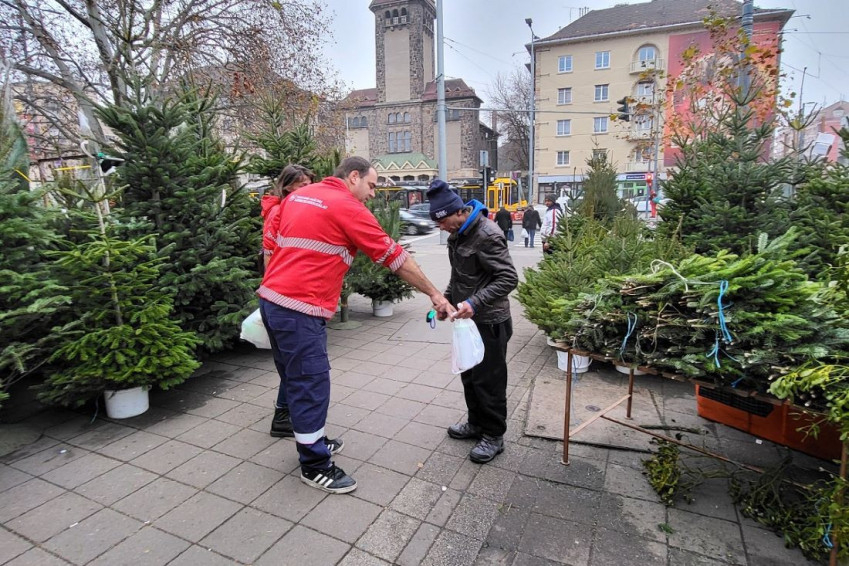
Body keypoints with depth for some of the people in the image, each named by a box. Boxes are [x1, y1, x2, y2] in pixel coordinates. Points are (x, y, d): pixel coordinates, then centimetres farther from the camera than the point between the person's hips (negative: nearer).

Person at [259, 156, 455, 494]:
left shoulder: (297, 196, 15)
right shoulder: (348, 208, -9)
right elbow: (396, 258, -6)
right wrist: (434, 294, 2)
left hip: (271, 298, 9)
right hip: (300, 309, -9)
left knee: (296, 380, 19)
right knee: (312, 386, 2)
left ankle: (312, 441, 36)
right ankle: (314, 466, 16)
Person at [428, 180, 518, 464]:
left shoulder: (487, 235, -22)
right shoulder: (459, 233, 7)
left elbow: (509, 278, -25)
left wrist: (475, 303, -32)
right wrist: (447, 299, 9)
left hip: (489, 322, -9)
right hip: (467, 317, 9)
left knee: (489, 379, 3)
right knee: (469, 373, 20)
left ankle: (494, 436, 21)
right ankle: (477, 423, 38)